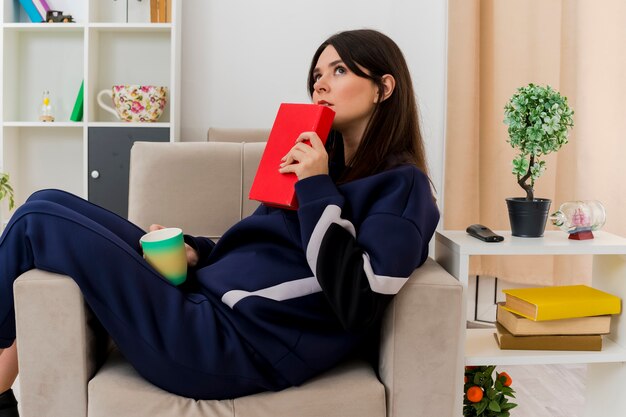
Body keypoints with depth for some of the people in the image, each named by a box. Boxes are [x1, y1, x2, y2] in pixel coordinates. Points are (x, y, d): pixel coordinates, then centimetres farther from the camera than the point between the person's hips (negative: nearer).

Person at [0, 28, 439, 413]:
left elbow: (357, 306, -18)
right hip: (207, 293, 9)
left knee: (38, 220, -8)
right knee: (49, 204, 7)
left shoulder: (401, 186, -6)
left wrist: (318, 191, -16)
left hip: (232, 347, -9)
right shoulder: (320, 162, 18)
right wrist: (195, 252, 5)